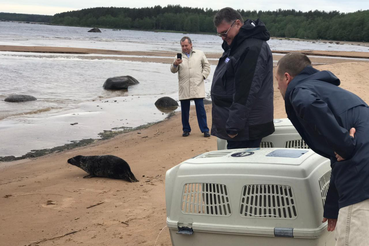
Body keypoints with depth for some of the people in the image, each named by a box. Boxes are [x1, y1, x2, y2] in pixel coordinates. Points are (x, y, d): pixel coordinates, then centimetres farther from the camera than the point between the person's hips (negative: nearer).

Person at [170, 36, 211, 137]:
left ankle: (205, 130, 0)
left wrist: (203, 76, 1)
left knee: (200, 108, -4)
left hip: (197, 87, -1)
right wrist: (175, 64, -19)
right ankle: (186, 129, 17)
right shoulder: (179, 57, 10)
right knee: (184, 109, 5)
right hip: (184, 88, 1)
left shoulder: (200, 54, 10)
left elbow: (206, 66, 15)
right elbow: (173, 70, 2)